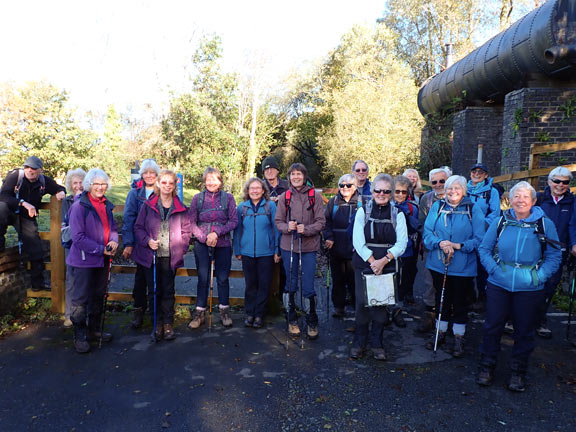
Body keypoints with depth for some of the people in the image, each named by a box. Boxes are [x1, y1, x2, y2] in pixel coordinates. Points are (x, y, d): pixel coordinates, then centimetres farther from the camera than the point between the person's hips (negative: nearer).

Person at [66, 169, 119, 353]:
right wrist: (101, 249, -19)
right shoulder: (79, 206, -14)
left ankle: (94, 329, 33)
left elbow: (112, 227, 15)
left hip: (103, 259, 7)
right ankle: (80, 336, 15)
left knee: (98, 296, 17)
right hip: (85, 259, -7)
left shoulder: (106, 205, 7)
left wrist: (114, 241, -6)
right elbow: (78, 237, -18)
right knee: (81, 298, 2)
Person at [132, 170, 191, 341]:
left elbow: (186, 230, 8)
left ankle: (168, 324, 17)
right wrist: (148, 241, -12)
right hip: (151, 256, 0)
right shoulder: (148, 205, 2)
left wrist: (181, 248, -4)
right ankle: (158, 324, 20)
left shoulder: (180, 208, 4)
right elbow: (138, 227, 4)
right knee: (154, 291, 7)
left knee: (168, 291, 6)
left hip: (170, 257, 0)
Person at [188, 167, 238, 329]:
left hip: (223, 244, 0)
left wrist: (217, 233, -14)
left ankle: (224, 311, 22)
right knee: (203, 278, 5)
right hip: (202, 245, 0)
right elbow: (191, 223, 1)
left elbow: (234, 221, -3)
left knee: (223, 278, 7)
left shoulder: (228, 198, 2)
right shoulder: (197, 198, 3)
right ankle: (200, 313, 17)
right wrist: (205, 237, -12)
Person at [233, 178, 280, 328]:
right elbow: (237, 229, 9)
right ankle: (249, 313, 23)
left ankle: (259, 314, 18)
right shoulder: (242, 207, 5)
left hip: (266, 252, -1)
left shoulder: (270, 206, -1)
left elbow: (276, 228, 1)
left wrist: (277, 250, -2)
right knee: (250, 284, 11)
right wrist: (237, 251, 7)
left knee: (264, 284, 5)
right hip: (247, 252, 2)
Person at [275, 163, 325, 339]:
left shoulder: (315, 196, -1)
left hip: (309, 247, -2)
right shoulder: (284, 197, 5)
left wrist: (307, 229, -19)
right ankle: (292, 321, 26)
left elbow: (321, 222, -3)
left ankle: (312, 322, 19)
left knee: (308, 287, 0)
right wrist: (287, 227, -16)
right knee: (290, 285, 11)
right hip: (288, 246, 2)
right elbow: (278, 221, 5)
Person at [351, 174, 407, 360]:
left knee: (381, 303, 4)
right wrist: (372, 262, -14)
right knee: (362, 302, 1)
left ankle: (377, 343, 21)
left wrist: (384, 260, -16)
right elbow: (358, 241, -6)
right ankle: (359, 342, 17)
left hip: (387, 266, 1)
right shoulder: (362, 211, 1)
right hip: (364, 264, -1)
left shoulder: (397, 214, 4)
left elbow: (402, 243, -4)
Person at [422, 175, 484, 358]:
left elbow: (479, 239, -6)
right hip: (438, 264, 2)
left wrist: (458, 245, -19)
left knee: (460, 301, 10)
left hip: (463, 267, -2)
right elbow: (427, 233, 0)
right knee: (441, 299, 16)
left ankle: (459, 337, 27)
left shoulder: (473, 209, -3)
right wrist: (439, 243, -19)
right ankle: (440, 332, 33)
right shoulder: (437, 206, 3)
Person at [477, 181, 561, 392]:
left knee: (524, 331, 11)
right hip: (498, 285, 1)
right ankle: (486, 366, 26)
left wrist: (539, 276, -10)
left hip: (529, 289, 0)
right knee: (492, 326, 8)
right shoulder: (500, 222, 1)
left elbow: (554, 256, 2)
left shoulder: (545, 224, -2)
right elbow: (484, 248, 7)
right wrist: (493, 269, -7)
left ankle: (518, 371, 30)